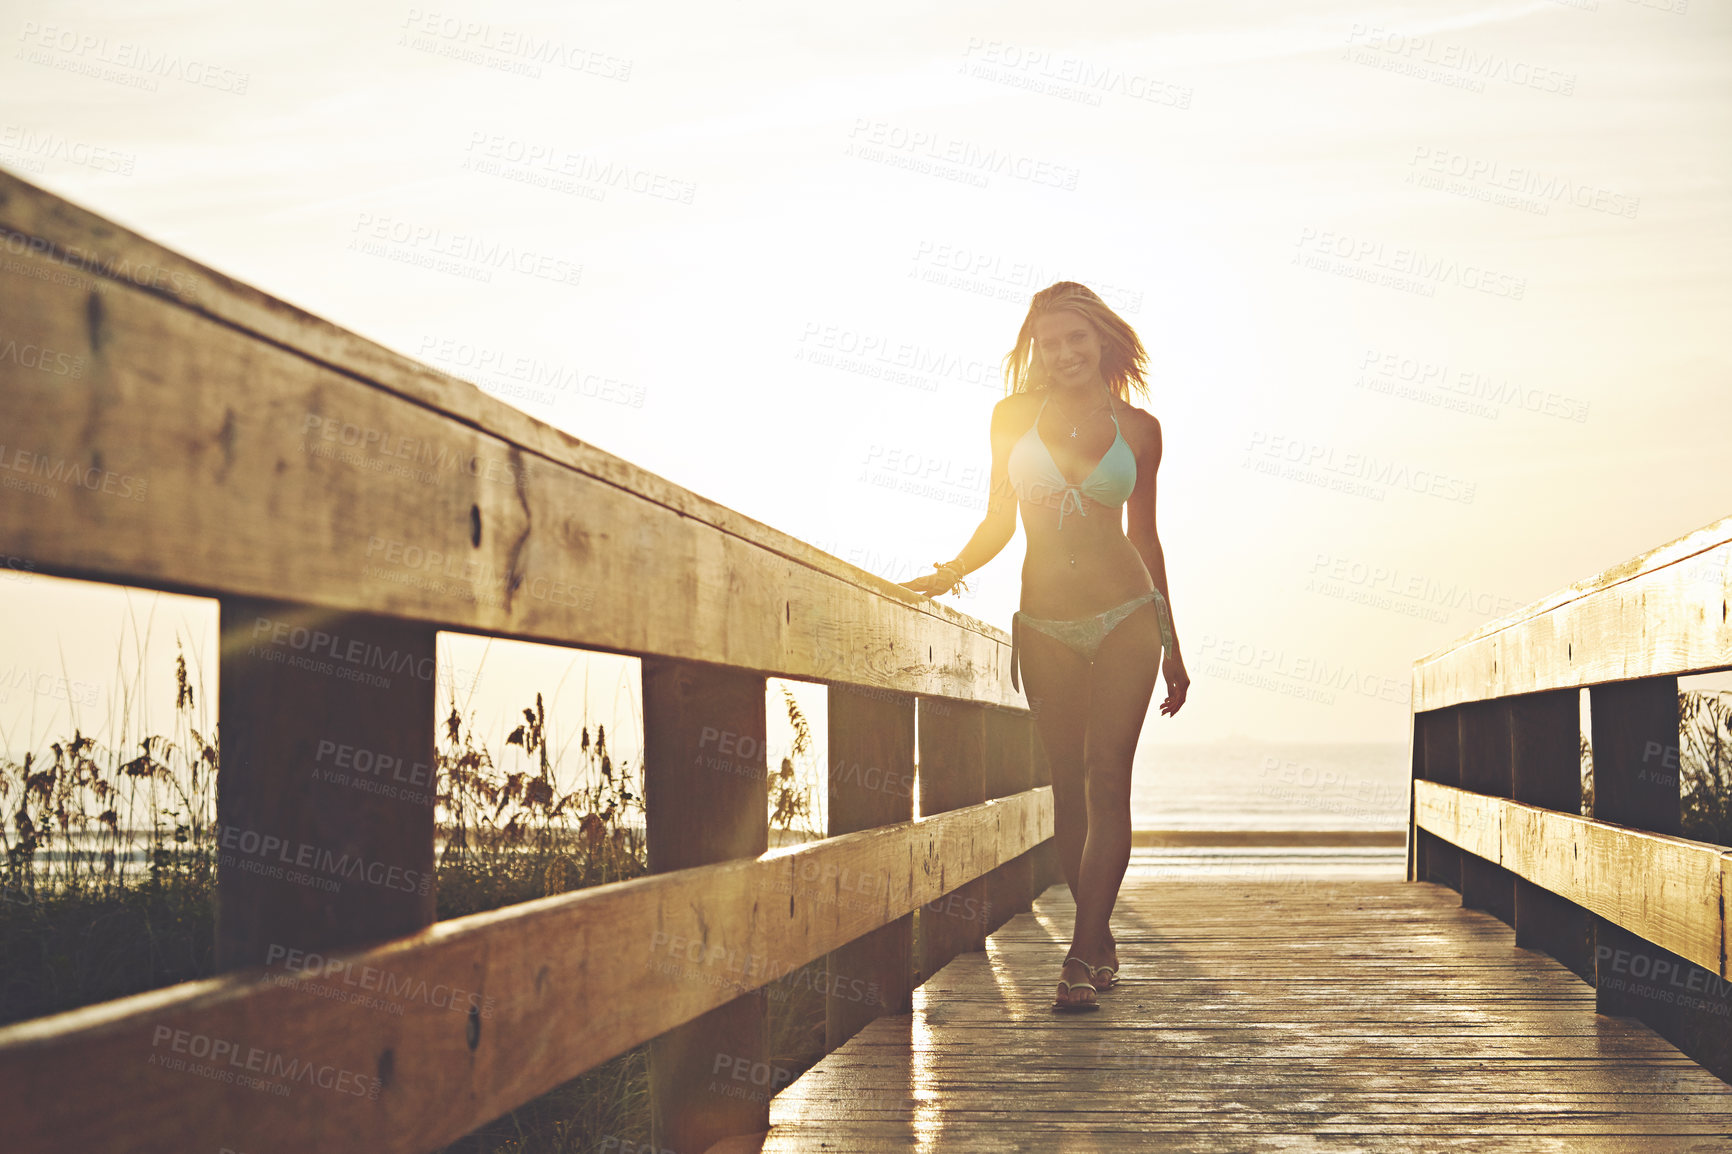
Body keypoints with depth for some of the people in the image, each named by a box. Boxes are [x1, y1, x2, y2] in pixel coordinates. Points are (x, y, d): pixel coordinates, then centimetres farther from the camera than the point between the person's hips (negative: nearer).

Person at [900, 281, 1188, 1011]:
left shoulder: (1137, 428, 5)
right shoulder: (1014, 417, 5)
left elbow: (1144, 535, 13)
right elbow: (999, 518, 12)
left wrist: (1172, 646, 15)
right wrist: (948, 574, -7)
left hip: (1126, 619, -1)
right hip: (1045, 628, 1)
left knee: (1107, 778, -11)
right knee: (1069, 787, 4)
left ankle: (1081, 958, -14)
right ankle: (1100, 941, 18)